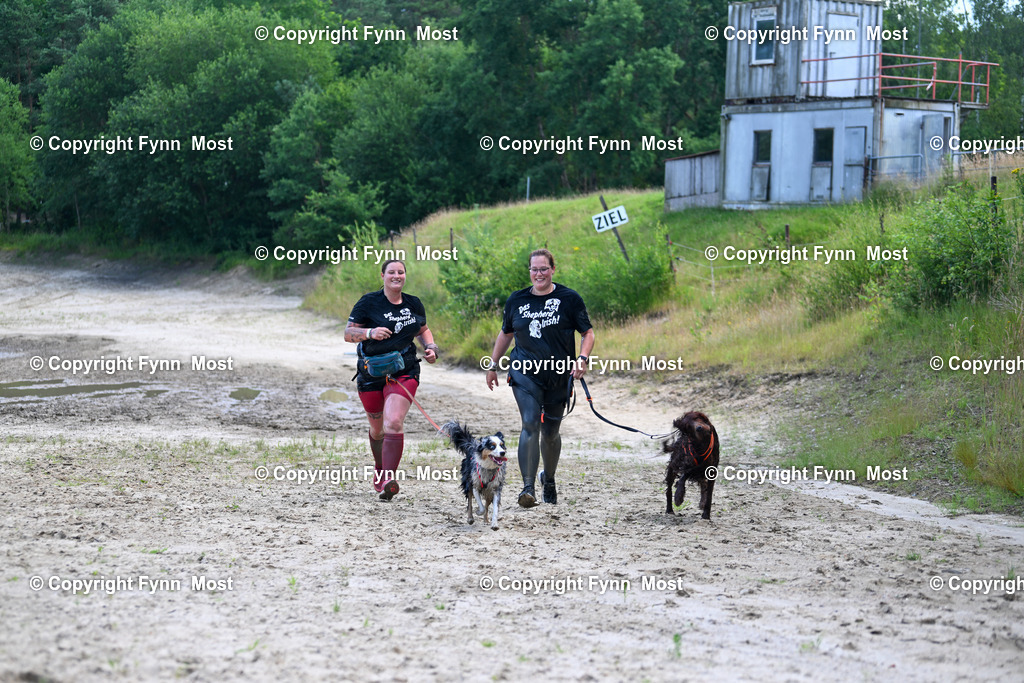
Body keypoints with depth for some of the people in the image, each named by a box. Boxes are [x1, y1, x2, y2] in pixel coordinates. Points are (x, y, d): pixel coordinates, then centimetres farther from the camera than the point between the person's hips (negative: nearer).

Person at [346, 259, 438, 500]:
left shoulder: (413, 304, 7)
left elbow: (423, 330, 25)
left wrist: (431, 348, 6)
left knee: (394, 422, -20)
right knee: (377, 427, 13)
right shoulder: (369, 303, -3)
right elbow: (348, 333, -4)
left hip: (404, 372, 0)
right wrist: (369, 332, -22)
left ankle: (389, 479, -25)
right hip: (371, 372, 0)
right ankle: (379, 467, 43)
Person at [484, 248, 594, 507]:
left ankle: (549, 479, 37)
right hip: (525, 372, 0)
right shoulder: (517, 300, 6)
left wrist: (582, 358, -15)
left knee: (550, 432, 10)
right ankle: (528, 488, -23)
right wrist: (493, 365, 21)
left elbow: (587, 333, 2)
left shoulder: (569, 299, -2)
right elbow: (506, 333, 20)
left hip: (559, 376, 0)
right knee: (530, 424, -17)